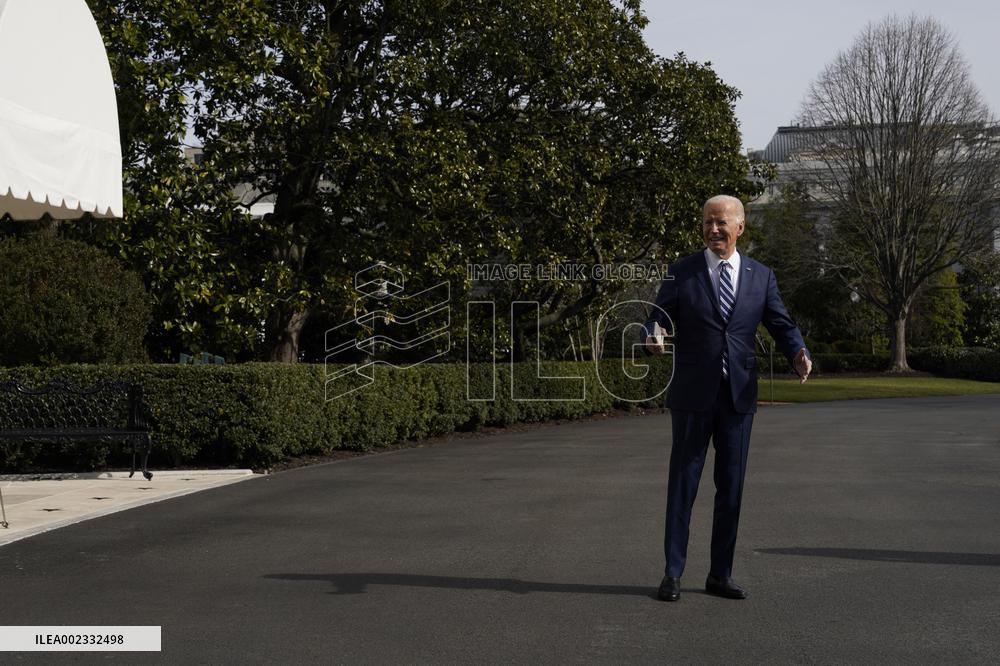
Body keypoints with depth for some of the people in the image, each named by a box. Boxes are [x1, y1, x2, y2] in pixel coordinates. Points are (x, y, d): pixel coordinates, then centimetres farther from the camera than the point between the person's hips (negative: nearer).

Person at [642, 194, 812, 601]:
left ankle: (720, 574, 17)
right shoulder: (680, 272, 2)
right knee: (683, 482, 2)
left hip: (739, 396, 2)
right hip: (693, 395, -2)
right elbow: (658, 319, -1)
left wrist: (798, 353, -14)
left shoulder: (761, 276, 8)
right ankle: (672, 573, 9)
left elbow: (781, 324, 7)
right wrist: (653, 339, -25)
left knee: (731, 487, 7)